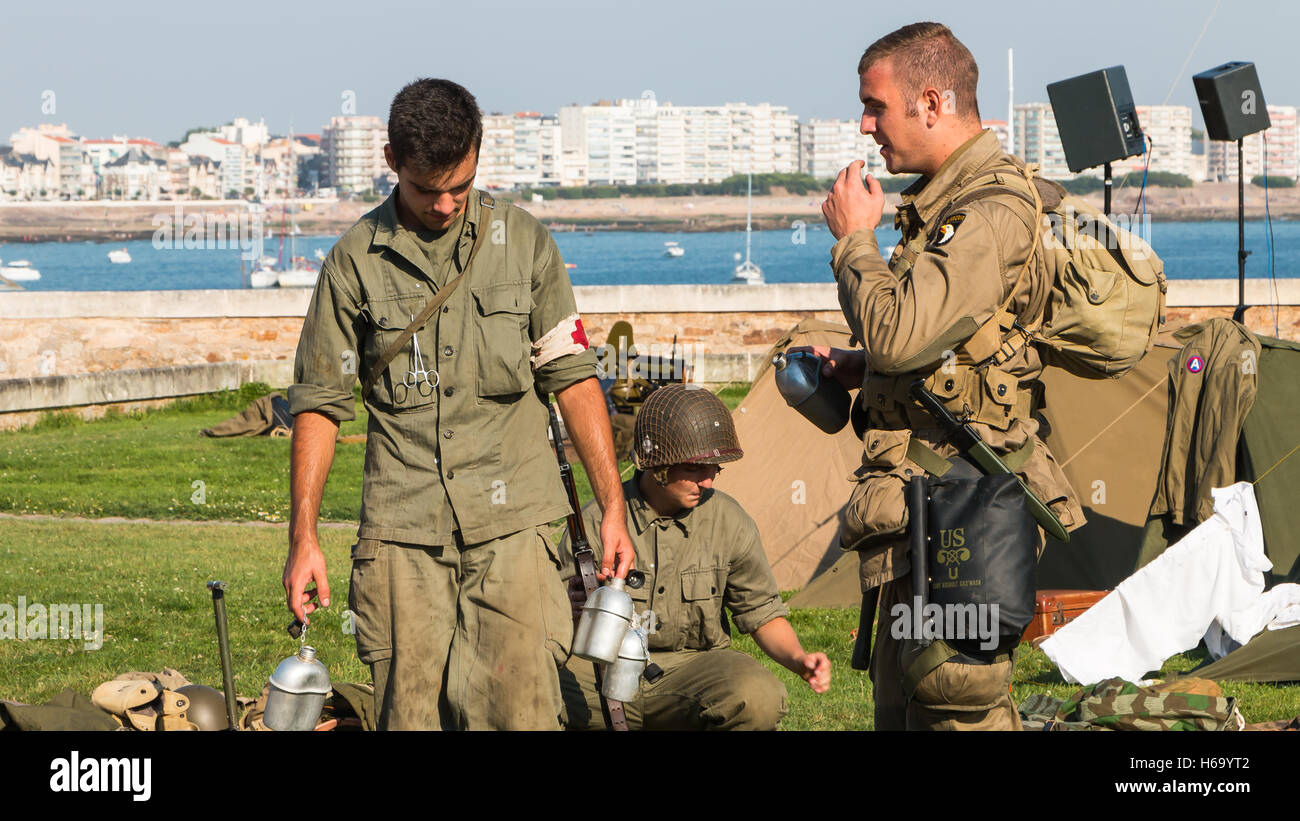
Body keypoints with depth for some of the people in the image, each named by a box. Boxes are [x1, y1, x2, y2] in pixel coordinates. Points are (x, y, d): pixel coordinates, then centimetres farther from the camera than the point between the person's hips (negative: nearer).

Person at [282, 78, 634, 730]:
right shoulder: (355, 260, 4)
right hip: (402, 527, 0)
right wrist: (303, 537, 2)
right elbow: (319, 402, 8)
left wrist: (612, 506, 3)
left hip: (511, 520, 0)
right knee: (410, 713, -1)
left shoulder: (522, 242, 6)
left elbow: (572, 377, 9)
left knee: (517, 709, -11)